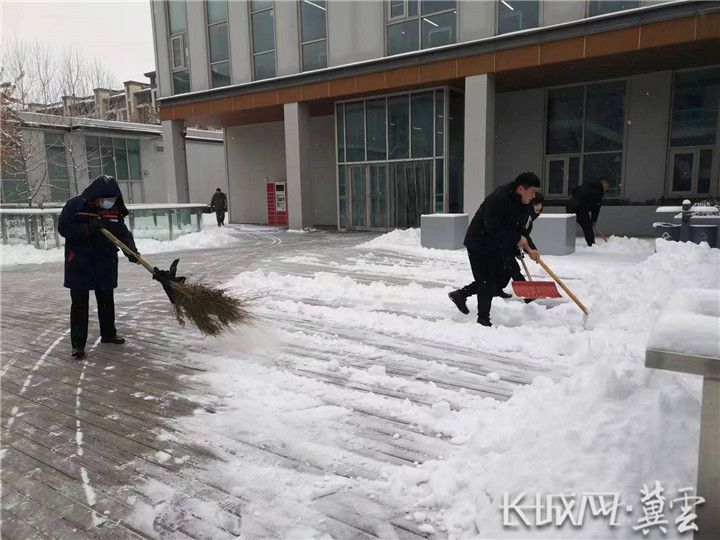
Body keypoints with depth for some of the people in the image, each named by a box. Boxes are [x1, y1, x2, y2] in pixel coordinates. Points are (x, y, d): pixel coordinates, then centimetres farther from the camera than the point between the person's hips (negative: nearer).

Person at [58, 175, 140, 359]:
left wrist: (132, 251, -22)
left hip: (106, 266, 4)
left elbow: (123, 233, -4)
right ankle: (78, 343, 5)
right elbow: (63, 227, -13)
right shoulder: (75, 205, -10)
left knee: (106, 301, 16)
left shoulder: (114, 210, 0)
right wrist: (88, 228, -25)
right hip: (79, 265, -4)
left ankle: (108, 334, 32)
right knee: (79, 303, -2)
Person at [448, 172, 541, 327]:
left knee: (497, 279, 13)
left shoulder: (521, 204, 4)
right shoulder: (497, 199, -27)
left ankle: (460, 295, 27)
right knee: (486, 281, -5)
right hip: (478, 244, -9)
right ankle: (483, 319, 10)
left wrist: (528, 249, -2)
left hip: (495, 247, 9)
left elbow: (519, 230, 10)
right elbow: (494, 228, -30)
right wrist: (517, 238, -22)